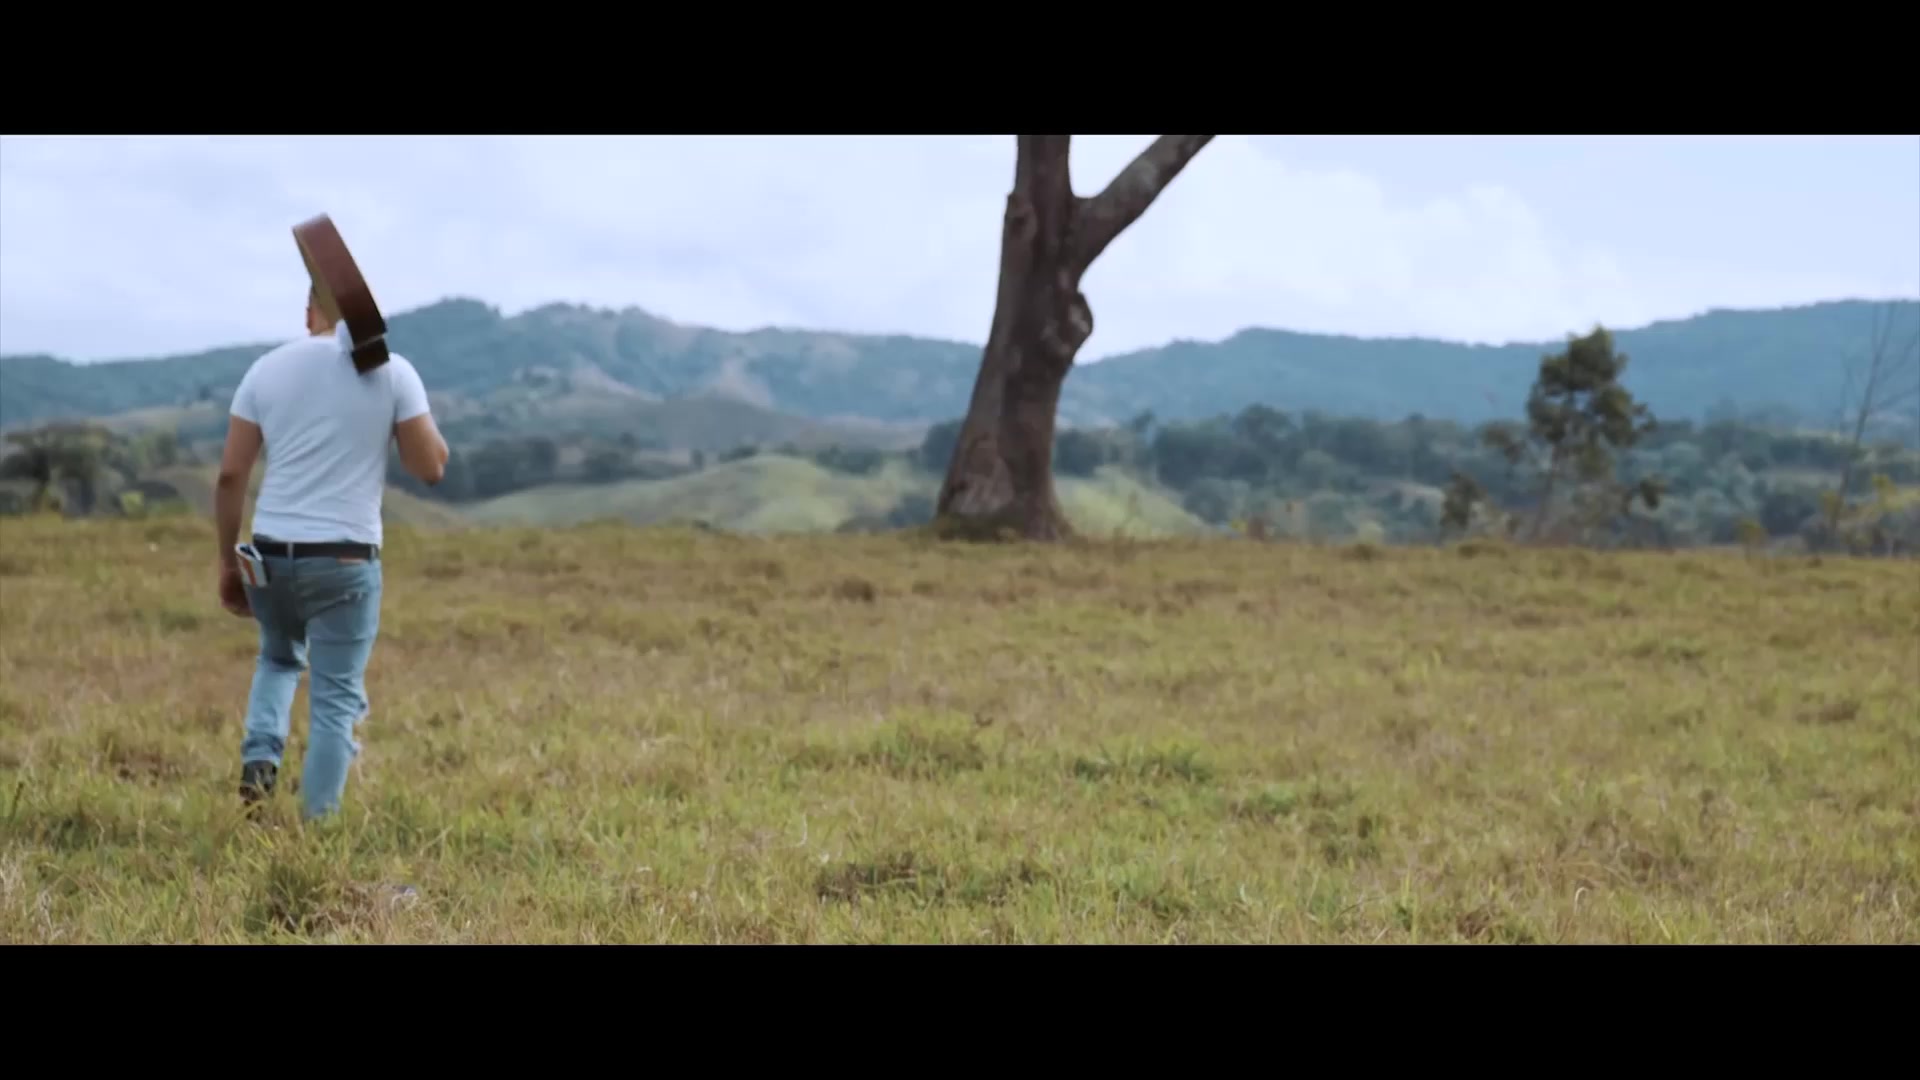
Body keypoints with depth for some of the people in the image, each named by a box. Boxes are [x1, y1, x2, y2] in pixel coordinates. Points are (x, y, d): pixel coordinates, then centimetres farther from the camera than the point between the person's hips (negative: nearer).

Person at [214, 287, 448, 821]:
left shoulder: (268, 369, 4)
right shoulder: (393, 372, -3)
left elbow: (230, 475, 2)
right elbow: (432, 467, -1)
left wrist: (227, 562, 10)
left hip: (270, 554, 3)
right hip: (344, 561, -3)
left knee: (279, 659, 28)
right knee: (335, 698, 6)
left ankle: (260, 758, 6)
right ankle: (316, 825, 4)